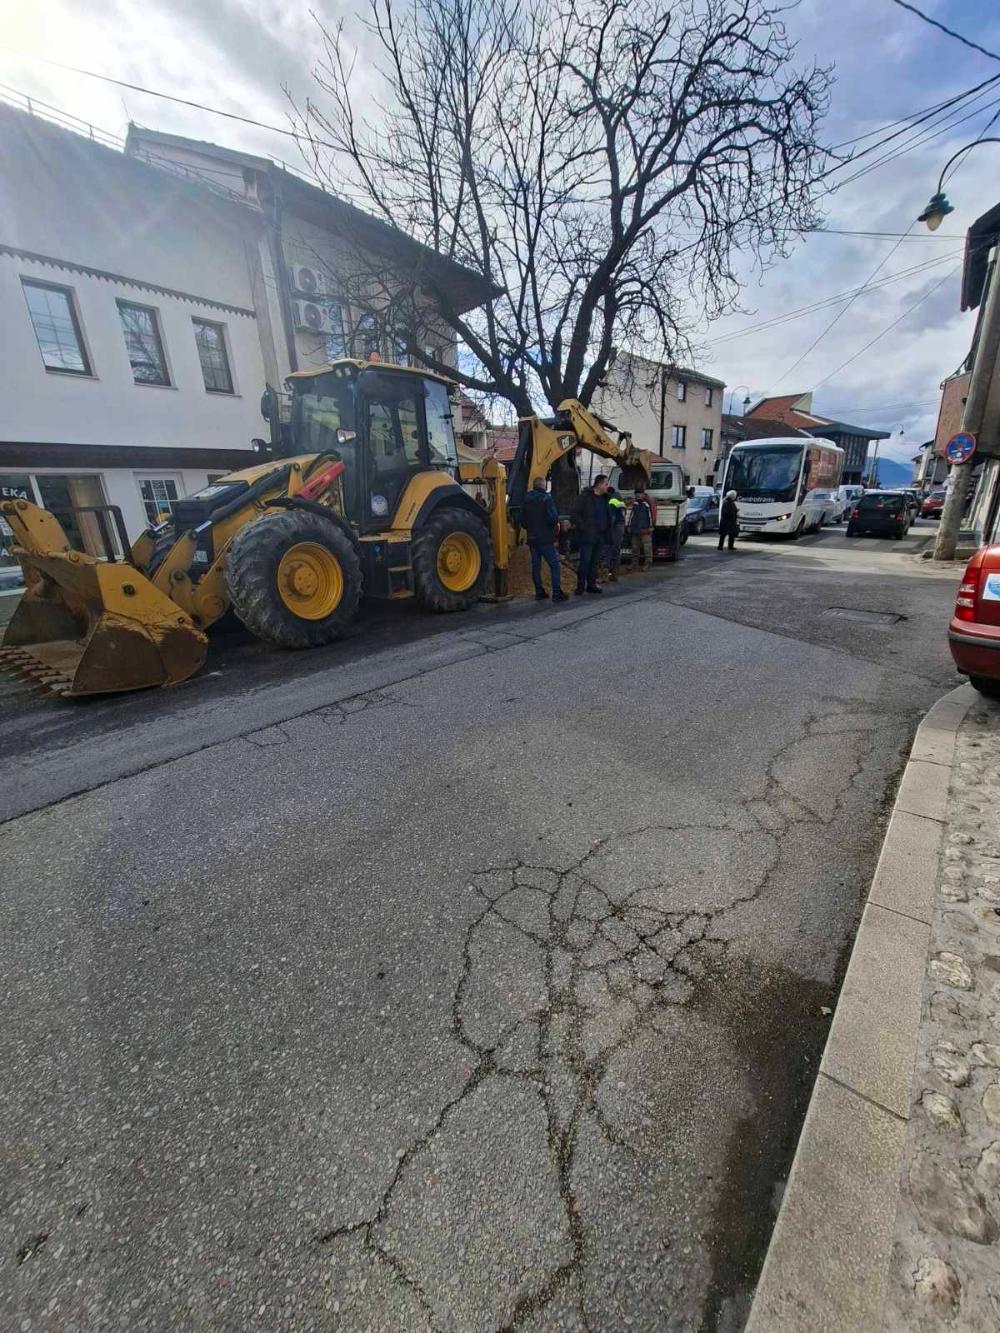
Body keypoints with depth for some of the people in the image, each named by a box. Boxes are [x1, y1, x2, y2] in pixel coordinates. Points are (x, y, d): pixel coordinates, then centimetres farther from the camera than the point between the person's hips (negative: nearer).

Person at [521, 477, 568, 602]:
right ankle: (557, 593, -5)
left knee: (536, 565, 11)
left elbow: (522, 521, 11)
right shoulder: (546, 499, -10)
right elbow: (553, 518, -18)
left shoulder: (526, 500, 9)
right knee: (554, 564, -2)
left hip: (532, 538, 6)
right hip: (545, 538, -6)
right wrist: (556, 525, 2)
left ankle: (539, 592, 14)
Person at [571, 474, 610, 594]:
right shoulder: (584, 496, -7)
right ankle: (581, 586, 2)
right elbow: (575, 513, -10)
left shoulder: (605, 498, 13)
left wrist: (607, 529, 9)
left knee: (594, 561, 10)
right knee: (585, 561, -5)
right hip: (587, 535, -6)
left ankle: (591, 584, 17)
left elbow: (608, 515, 20)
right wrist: (582, 528, -15)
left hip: (600, 535, 6)